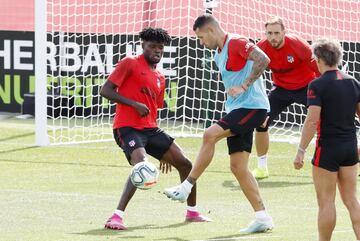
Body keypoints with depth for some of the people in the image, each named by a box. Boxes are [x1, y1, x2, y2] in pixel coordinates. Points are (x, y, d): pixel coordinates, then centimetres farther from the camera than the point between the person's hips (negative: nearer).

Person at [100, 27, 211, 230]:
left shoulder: (160, 78, 19)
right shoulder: (130, 64, -2)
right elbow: (105, 91, -8)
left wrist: (164, 151, 25)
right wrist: (134, 104, -19)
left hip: (150, 129, 8)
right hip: (127, 127, -8)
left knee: (185, 163, 5)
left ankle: (192, 212, 25)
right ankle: (117, 217, -28)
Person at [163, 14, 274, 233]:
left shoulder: (236, 43, -11)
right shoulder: (220, 55, 19)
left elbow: (263, 59, -25)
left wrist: (244, 87, -26)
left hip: (252, 106, -10)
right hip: (238, 109, 10)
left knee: (210, 135, -22)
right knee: (238, 166, 4)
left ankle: (186, 188, -15)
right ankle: (263, 218, 5)